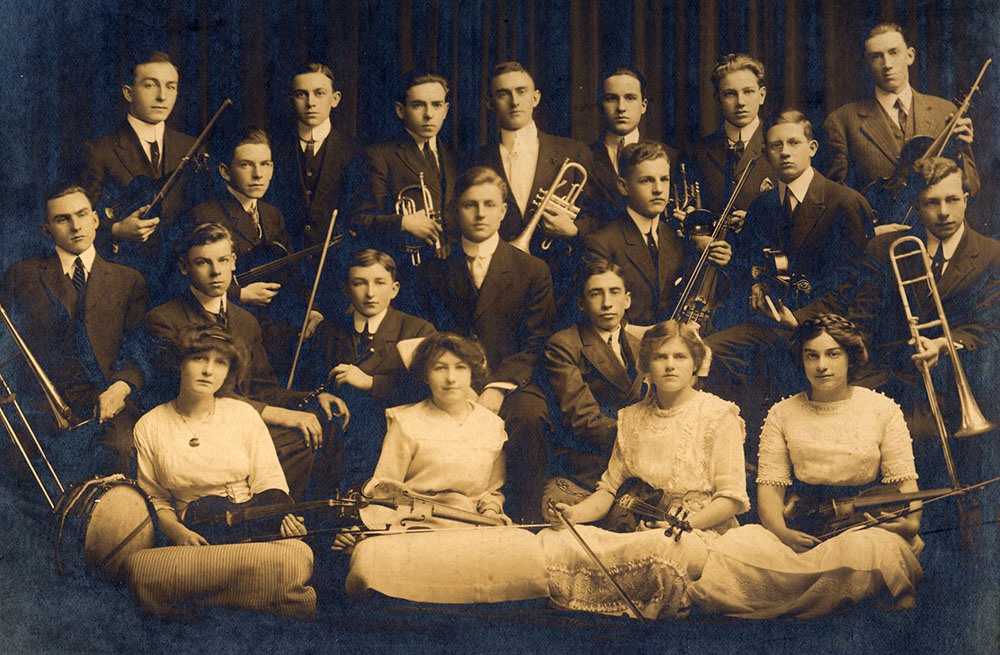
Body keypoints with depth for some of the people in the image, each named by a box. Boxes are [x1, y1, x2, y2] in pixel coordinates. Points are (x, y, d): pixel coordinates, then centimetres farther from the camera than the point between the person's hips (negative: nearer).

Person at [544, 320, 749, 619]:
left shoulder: (718, 415, 1)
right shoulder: (631, 419, 17)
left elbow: (732, 498, -5)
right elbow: (610, 489, 16)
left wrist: (687, 522, -21)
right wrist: (575, 513, -5)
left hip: (702, 533, -4)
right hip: (639, 533, 4)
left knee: (658, 547, -42)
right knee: (551, 542, -22)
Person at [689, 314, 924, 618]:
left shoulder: (883, 410, 9)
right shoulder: (782, 414, 12)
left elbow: (902, 479, 5)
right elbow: (770, 483, 6)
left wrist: (911, 520, -17)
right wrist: (780, 530, -15)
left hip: (866, 524, -1)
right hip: (801, 529, 2)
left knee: (862, 548, -40)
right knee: (733, 547, -29)